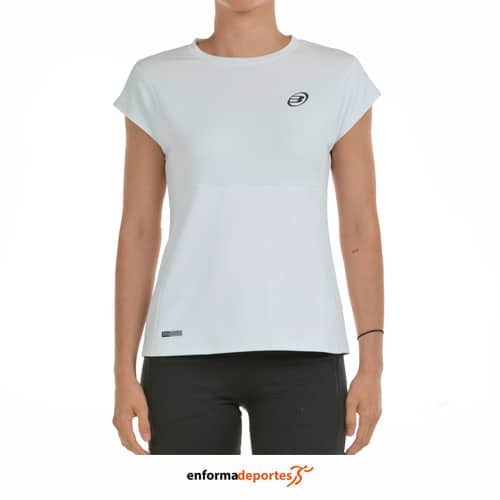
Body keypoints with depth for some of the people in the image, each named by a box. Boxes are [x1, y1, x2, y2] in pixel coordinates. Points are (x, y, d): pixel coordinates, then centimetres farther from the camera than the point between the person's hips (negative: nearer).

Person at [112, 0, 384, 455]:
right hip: (189, 352, 1)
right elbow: (138, 232, 5)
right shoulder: (156, 81, 5)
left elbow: (361, 230, 4)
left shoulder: (339, 76, 4)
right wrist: (124, 374, 1)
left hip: (301, 352, 0)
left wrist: (372, 366, -2)